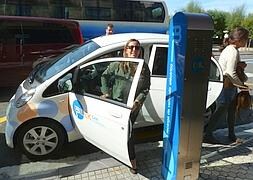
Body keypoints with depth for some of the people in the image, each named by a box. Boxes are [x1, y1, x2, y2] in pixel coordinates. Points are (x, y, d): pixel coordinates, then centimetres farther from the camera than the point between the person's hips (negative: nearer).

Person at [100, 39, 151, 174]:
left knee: (128, 130, 13)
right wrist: (106, 92, -2)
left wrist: (137, 101, -16)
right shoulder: (117, 64, -8)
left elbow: (146, 88, -4)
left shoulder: (144, 68, -6)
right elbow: (104, 76, 6)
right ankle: (132, 159, 25)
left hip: (133, 106, 1)